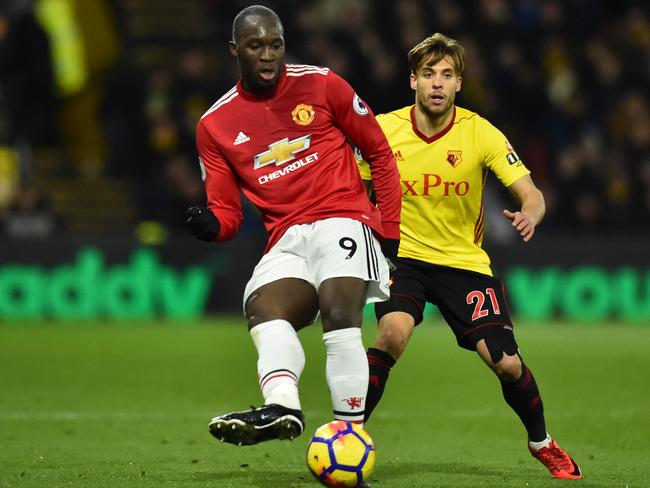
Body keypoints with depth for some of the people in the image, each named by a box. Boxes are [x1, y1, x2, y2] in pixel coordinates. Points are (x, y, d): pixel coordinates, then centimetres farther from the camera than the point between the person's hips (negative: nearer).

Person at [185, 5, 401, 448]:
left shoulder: (321, 85, 4)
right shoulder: (215, 125, 10)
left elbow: (380, 153, 12)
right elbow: (228, 212, 12)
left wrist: (390, 230, 5)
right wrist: (210, 225, -13)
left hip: (343, 219, -3)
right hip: (286, 241, 3)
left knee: (340, 314, -28)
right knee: (265, 308, -29)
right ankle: (282, 406, -54)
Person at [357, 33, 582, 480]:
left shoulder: (481, 133, -12)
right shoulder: (383, 130, -9)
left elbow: (531, 194, -14)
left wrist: (529, 215, -37)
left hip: (466, 261, 0)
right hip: (404, 255, 0)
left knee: (507, 363, -8)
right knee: (392, 336, -29)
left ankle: (542, 442, 21)